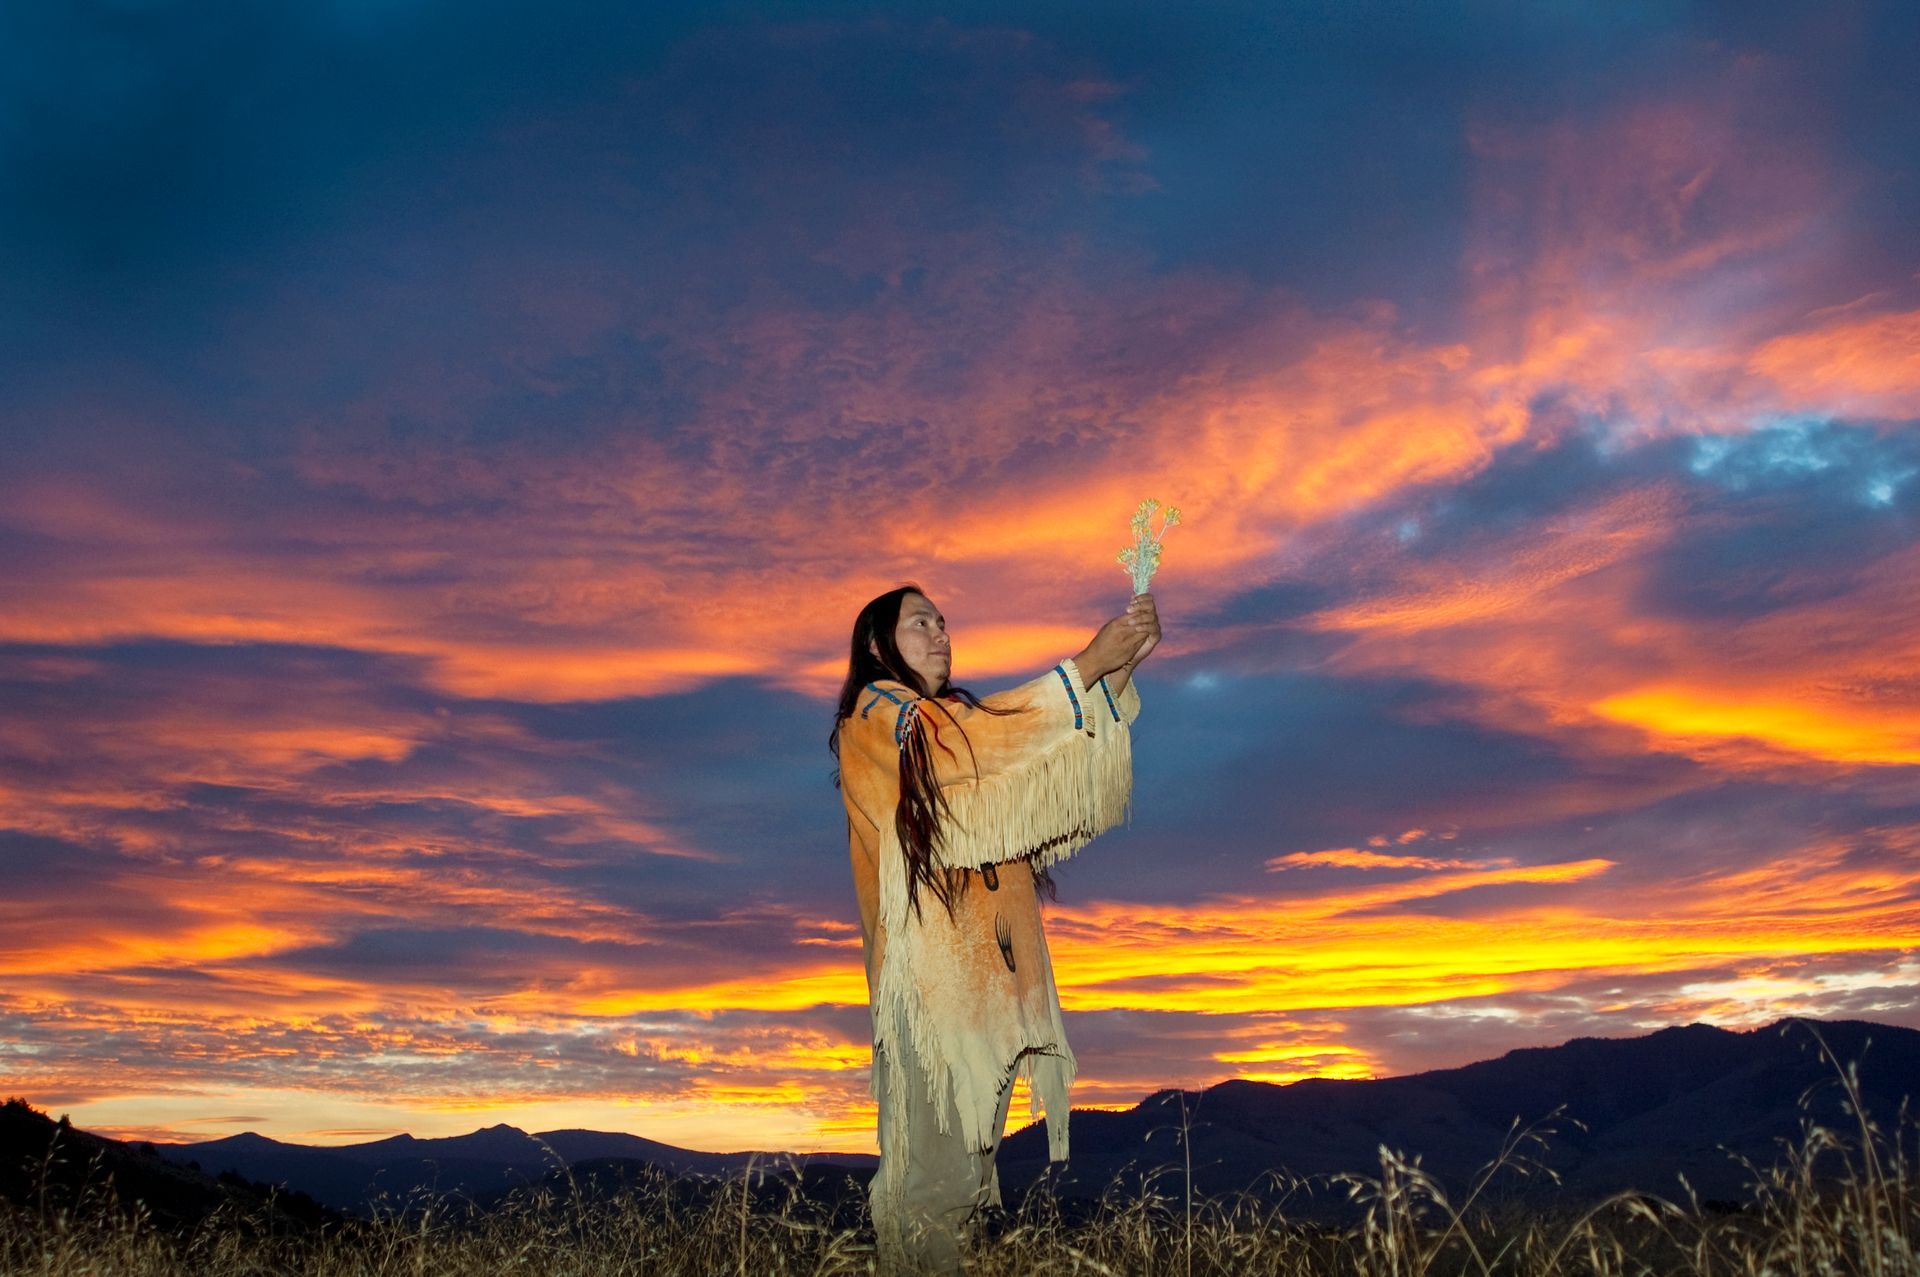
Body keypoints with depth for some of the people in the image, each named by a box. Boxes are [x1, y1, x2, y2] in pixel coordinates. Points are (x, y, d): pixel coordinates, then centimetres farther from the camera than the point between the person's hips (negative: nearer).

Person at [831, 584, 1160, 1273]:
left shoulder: (953, 718, 22)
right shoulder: (875, 716, -2)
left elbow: (1050, 750, 11)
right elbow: (979, 738, -19)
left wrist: (1119, 669, -4)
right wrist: (1086, 664, -16)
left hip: (988, 956, 7)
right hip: (929, 957, -7)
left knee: (976, 1131, 9)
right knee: (932, 1146, -7)